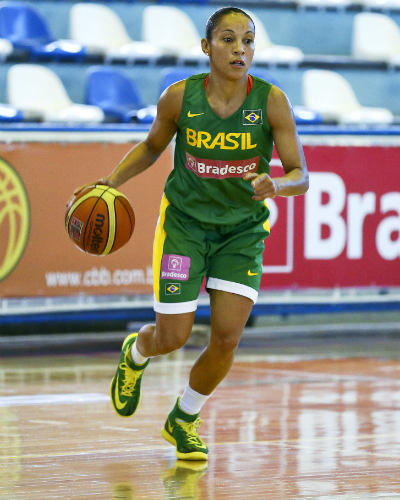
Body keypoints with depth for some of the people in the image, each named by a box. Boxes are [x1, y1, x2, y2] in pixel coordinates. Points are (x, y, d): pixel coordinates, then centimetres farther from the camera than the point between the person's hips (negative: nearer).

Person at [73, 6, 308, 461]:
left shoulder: (271, 101, -16)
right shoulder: (180, 98, -14)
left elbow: (301, 178, -14)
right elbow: (152, 146, 6)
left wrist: (276, 185, -37)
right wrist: (112, 181, -9)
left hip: (243, 230, 1)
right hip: (184, 222, 0)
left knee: (227, 337, -9)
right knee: (172, 337, -2)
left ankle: (184, 420, 20)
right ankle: (134, 354, 38)